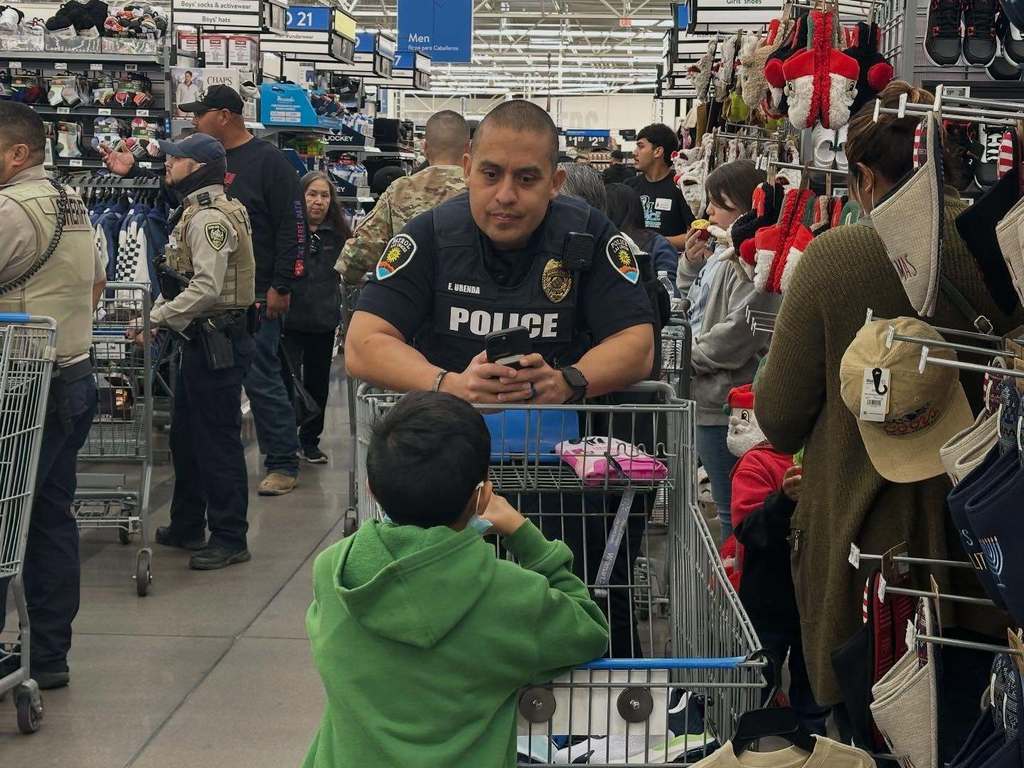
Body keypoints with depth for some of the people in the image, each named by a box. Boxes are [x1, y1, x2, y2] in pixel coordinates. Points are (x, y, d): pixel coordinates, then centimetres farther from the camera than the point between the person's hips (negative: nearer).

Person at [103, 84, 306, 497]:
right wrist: (133, 171, 15)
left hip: (256, 296, -7)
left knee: (261, 378, -6)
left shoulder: (268, 161, -7)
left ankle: (284, 464, 3)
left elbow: (292, 227, -11)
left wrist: (281, 286, -15)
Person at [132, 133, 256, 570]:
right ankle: (187, 526, 30)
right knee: (185, 435, 18)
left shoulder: (209, 218, -17)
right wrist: (156, 317, 8)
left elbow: (206, 289, -27)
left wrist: (155, 319, -22)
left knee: (217, 440, -4)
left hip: (218, 344, -11)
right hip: (201, 340, 11)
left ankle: (229, 539, 2)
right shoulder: (199, 213, 16)